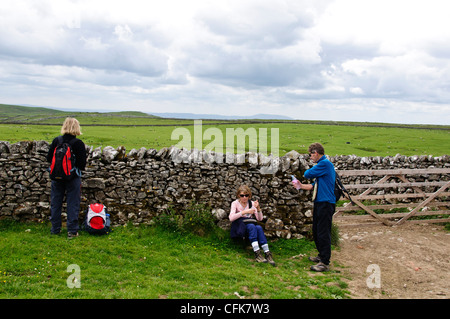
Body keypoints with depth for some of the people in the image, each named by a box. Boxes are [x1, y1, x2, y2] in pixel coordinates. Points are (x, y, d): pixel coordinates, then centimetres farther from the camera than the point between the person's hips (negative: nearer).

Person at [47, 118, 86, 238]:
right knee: (73, 204, 4)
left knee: (55, 203, 15)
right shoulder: (78, 143, -13)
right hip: (73, 177, -3)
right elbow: (82, 163, -11)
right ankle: (72, 230, 7)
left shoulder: (56, 141, -3)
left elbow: (49, 158, 4)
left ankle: (55, 229, 22)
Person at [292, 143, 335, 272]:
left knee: (323, 233, -6)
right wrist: (301, 186, 17)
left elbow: (308, 174, -15)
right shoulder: (322, 165, 17)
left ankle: (325, 263, 0)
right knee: (316, 232, 18)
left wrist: (308, 171, 6)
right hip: (319, 203, 10)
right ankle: (321, 256, 31)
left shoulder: (325, 163, -15)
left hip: (326, 203, -10)